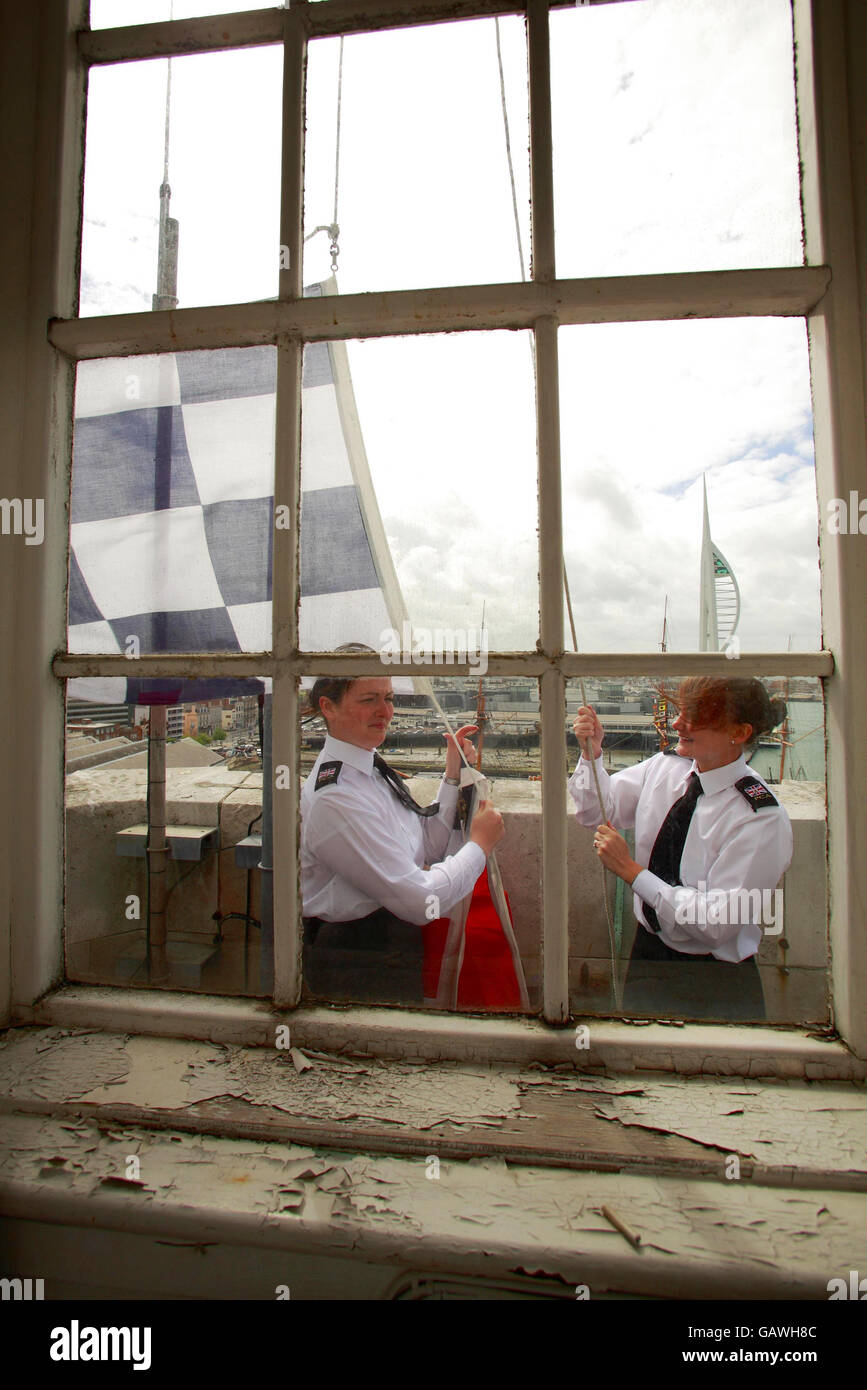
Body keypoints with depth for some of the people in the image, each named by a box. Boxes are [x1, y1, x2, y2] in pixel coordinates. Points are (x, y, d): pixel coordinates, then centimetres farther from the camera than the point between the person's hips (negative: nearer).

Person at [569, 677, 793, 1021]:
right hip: (646, 953, 5)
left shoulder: (762, 819, -25)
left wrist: (631, 870, -26)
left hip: (715, 982, -4)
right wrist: (592, 754, -16)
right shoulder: (666, 766, -9)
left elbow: (717, 924, -26)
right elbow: (598, 809, 1)